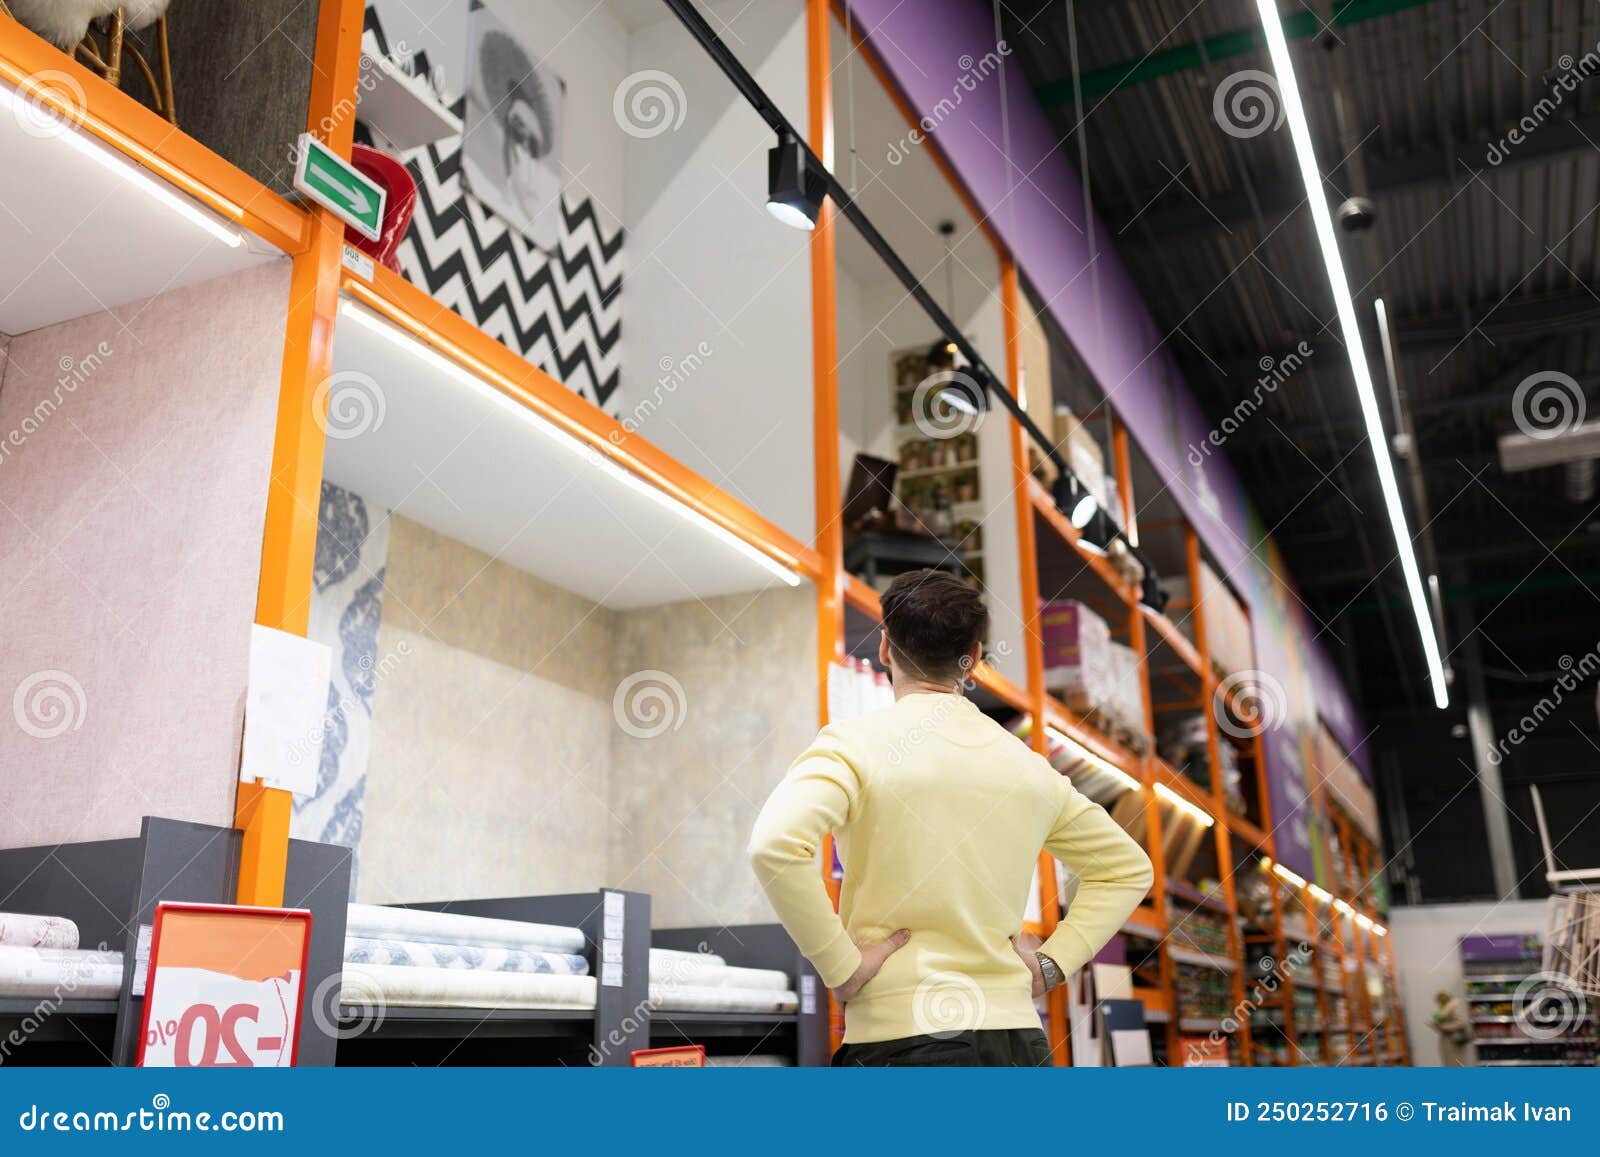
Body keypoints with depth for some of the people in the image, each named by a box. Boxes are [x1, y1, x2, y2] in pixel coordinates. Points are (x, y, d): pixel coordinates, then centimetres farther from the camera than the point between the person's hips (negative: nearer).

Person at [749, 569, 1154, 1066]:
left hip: (900, 1035, -5)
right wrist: (1051, 963, 14)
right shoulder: (1029, 765, 11)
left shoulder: (855, 743, -6)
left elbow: (775, 845, -23)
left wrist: (840, 965, -12)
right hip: (1016, 1035, 5)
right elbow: (1129, 867, 22)